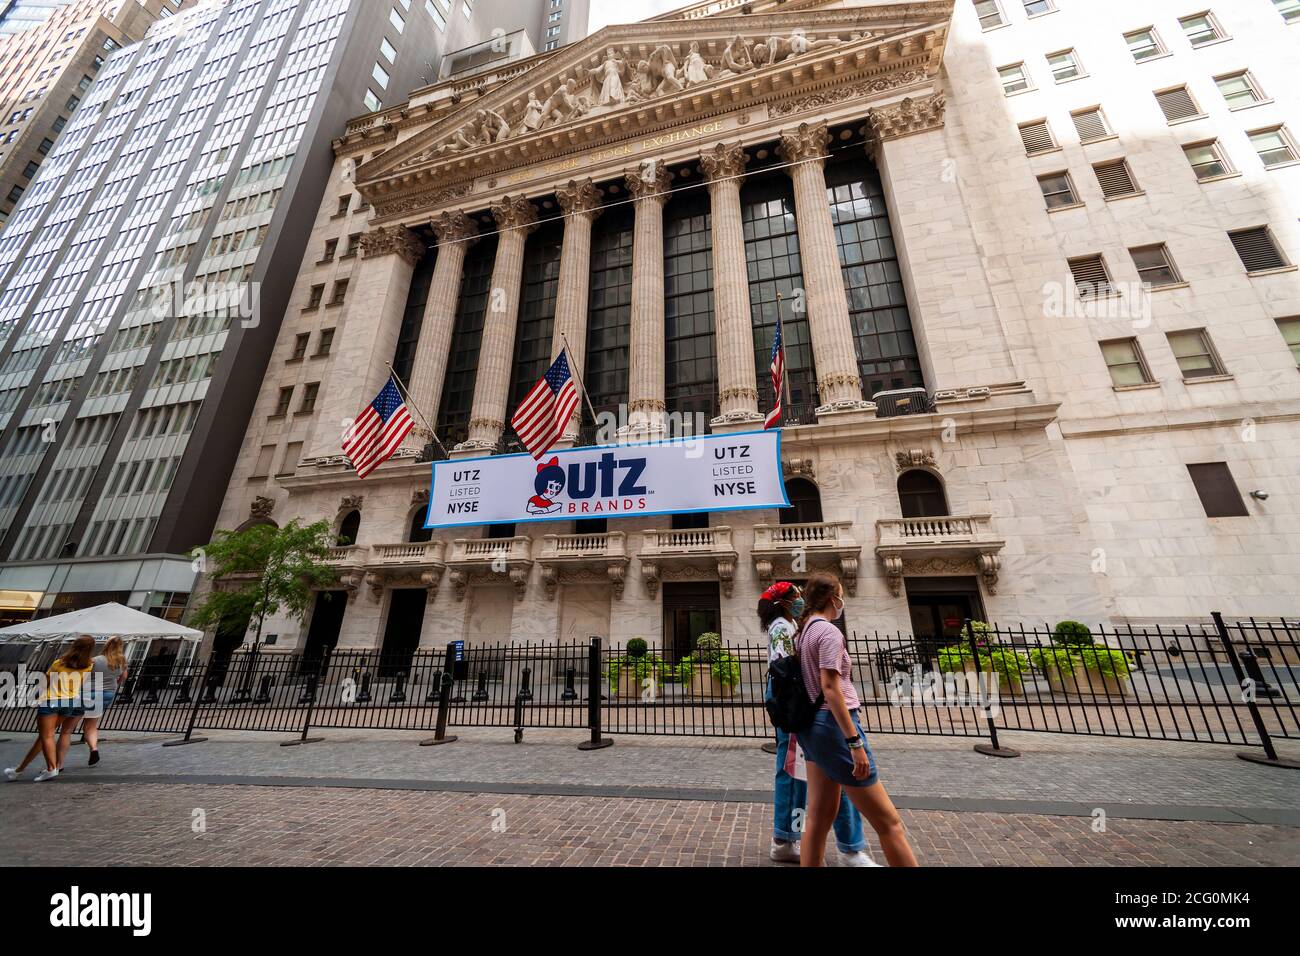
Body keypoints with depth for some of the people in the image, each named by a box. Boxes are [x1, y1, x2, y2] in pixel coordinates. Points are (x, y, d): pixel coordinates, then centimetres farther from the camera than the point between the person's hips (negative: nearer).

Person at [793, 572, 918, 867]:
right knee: (889, 822, 4)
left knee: (820, 817, 13)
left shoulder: (802, 633, 13)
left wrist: (793, 745, 21)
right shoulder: (829, 631, -13)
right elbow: (830, 688, -21)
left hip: (811, 726, 9)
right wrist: (855, 741, -19)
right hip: (833, 724, -9)